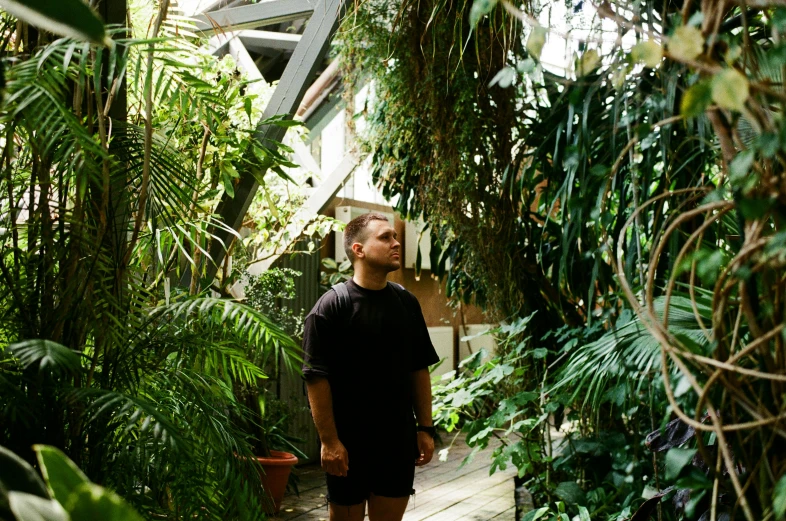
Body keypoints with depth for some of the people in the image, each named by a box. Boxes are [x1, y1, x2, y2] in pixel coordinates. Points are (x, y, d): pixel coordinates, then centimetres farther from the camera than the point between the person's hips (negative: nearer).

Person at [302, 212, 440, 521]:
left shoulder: (407, 303, 6)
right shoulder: (331, 306, -10)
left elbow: (419, 369, 10)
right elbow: (316, 377, -13)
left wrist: (425, 428, 7)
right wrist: (329, 441, -17)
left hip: (399, 439, 5)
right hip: (349, 441, -4)